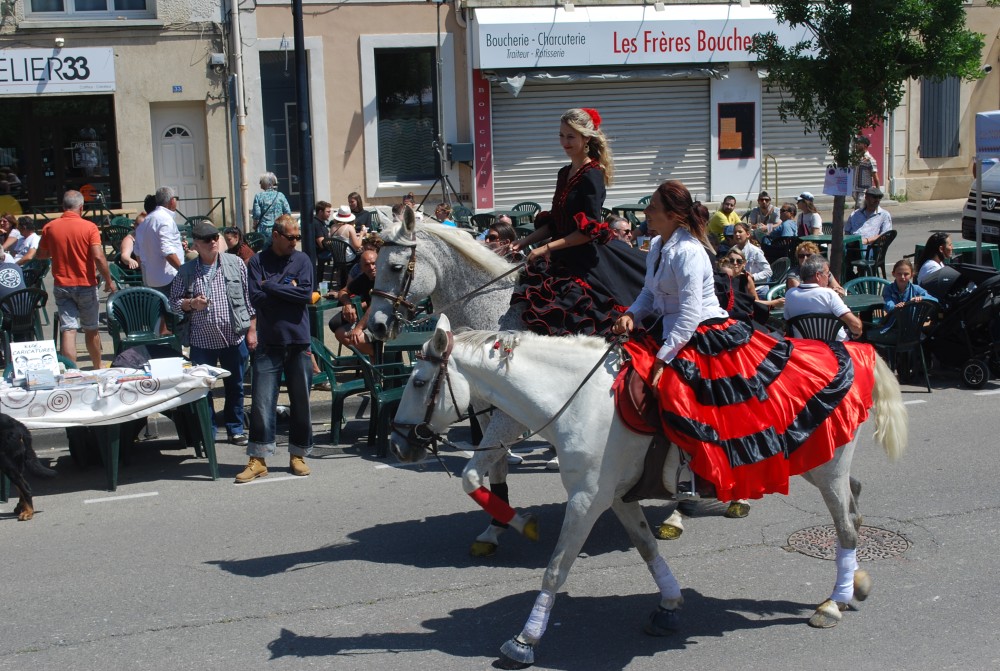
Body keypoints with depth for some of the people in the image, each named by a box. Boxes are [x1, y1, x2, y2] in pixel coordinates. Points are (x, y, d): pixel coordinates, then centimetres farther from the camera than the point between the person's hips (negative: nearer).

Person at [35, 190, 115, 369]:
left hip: (61, 285, 2)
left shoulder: (49, 227, 1)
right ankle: (97, 368, 30)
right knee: (91, 329, 14)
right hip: (86, 285, -2)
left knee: (68, 330, -3)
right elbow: (98, 257, -17)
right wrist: (109, 280, -7)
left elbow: (41, 254, 13)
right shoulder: (89, 227, -10)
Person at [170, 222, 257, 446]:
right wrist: (191, 304, -16)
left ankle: (235, 429, 25)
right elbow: (174, 303, 5)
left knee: (235, 386, 11)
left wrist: (252, 330, 1)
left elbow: (249, 298, 4)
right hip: (202, 341, 0)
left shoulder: (236, 263, 1)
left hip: (235, 337, 0)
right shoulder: (186, 272, 0)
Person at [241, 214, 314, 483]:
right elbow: (256, 298, -10)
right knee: (262, 402, -3)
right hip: (269, 342, -1)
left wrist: (270, 286, -9)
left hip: (299, 342, 1)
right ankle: (258, 459, 5)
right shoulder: (258, 262, 0)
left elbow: (306, 294, -10)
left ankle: (298, 455, 20)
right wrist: (288, 290, -8)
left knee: (301, 401, 7)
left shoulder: (302, 260, 4)